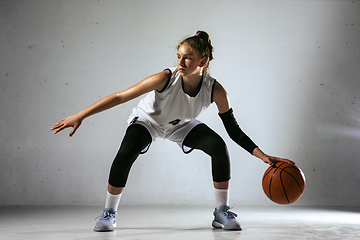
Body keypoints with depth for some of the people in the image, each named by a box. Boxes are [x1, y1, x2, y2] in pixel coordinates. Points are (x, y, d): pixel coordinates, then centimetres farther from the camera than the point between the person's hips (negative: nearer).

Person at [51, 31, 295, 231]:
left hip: (182, 124, 2)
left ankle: (222, 212, -1)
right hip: (147, 119, -2)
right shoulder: (166, 78, -36)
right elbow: (120, 97, -32)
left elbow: (234, 131, -17)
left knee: (219, 147, -20)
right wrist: (79, 116, -35)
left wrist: (264, 156, -25)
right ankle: (109, 212, -6)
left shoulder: (215, 91, -28)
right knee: (126, 153, -29)